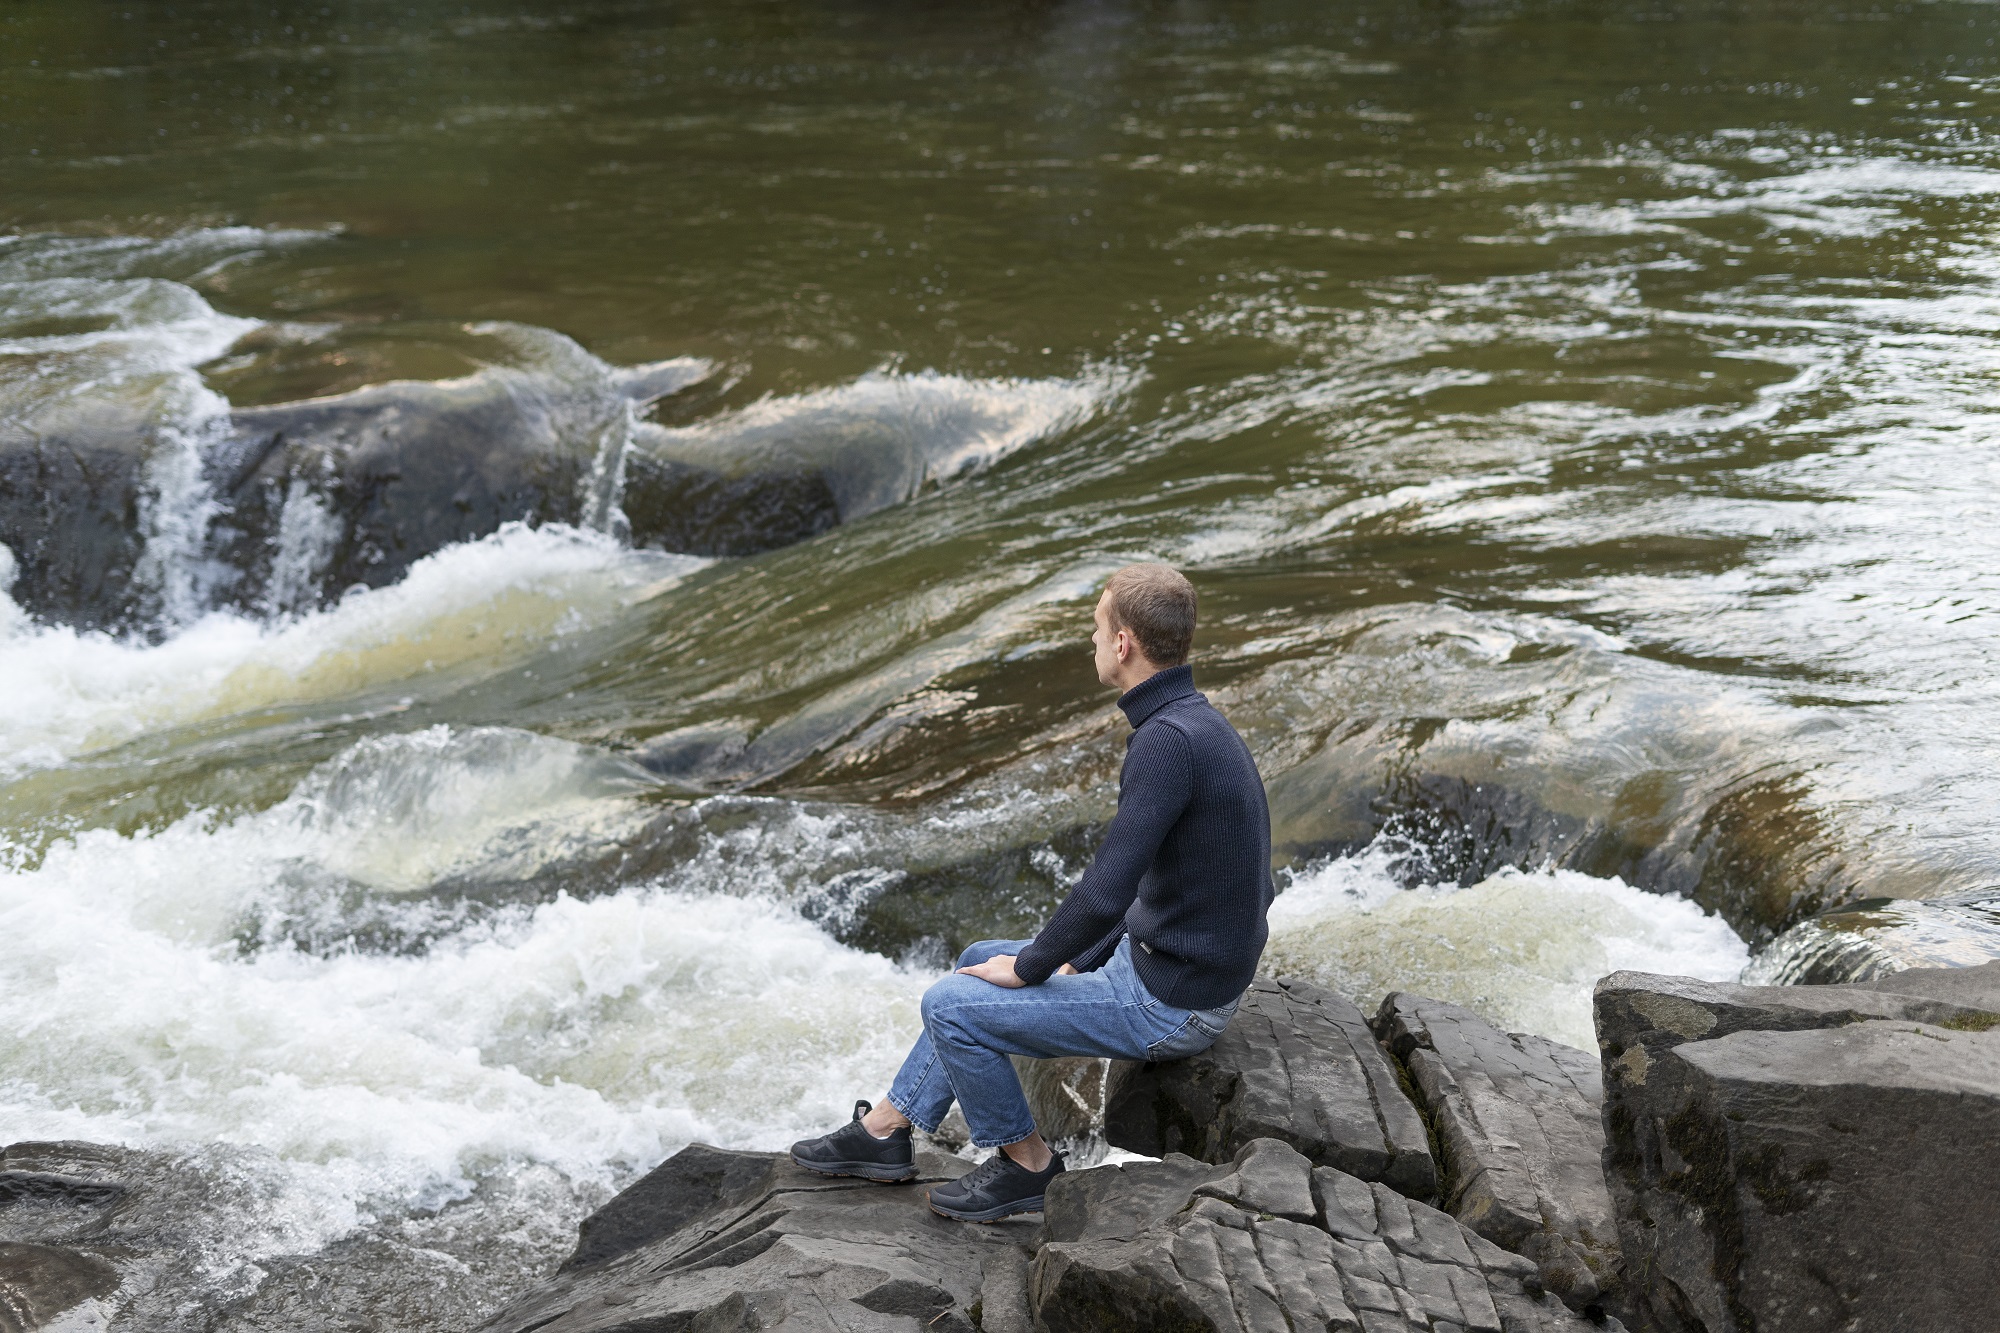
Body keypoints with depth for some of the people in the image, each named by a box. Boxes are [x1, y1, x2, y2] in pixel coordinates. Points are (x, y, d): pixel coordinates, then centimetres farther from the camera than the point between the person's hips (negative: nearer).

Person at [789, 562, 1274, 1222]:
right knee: (980, 963, 20)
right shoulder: (1197, 722, 7)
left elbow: (1104, 895, -29)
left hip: (1167, 1005, -10)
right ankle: (884, 1129, 28)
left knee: (951, 1005, -7)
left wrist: (1030, 969, -13)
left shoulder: (1168, 741, -26)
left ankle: (1027, 1164, 11)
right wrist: (1081, 961, 12)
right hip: (1158, 962, 10)